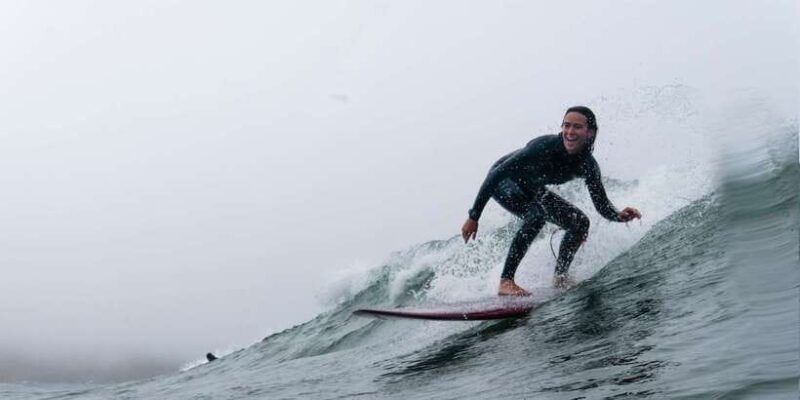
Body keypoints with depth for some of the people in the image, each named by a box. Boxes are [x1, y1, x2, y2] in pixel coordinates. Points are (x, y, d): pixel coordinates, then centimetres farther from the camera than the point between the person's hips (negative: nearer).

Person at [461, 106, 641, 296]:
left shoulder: (587, 165, -18)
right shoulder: (544, 146, -34)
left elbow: (602, 205, -12)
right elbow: (497, 174, -31)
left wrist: (619, 216, -36)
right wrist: (473, 217, -31)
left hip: (531, 189, 6)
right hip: (502, 182, -6)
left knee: (580, 223, -5)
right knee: (538, 212, -33)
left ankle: (560, 277, 12)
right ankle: (506, 281, -33)